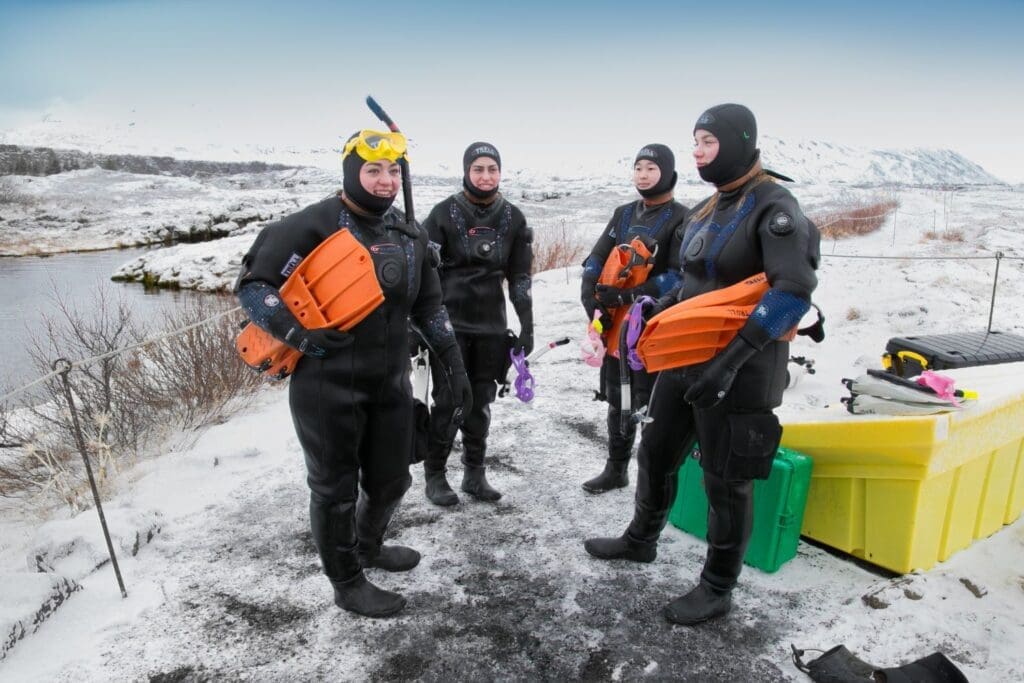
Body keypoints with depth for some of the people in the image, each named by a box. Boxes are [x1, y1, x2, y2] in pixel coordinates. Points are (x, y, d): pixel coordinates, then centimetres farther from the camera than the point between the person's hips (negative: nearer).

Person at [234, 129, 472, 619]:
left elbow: (428, 305, 15)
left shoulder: (409, 234, 8)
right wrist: (299, 333, -22)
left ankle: (368, 547, 48)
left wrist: (452, 361, 11)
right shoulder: (313, 226, -12)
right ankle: (347, 583, 31)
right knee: (335, 488, 9)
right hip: (328, 387, -6)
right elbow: (252, 285, -8)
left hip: (391, 383, 6)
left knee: (391, 478, 19)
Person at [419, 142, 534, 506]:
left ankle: (475, 473, 24)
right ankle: (434, 475, 16)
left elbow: (520, 277, 9)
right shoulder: (444, 213, -3)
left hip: (492, 326, 3)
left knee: (481, 402, 10)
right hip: (449, 323, -3)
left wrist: (527, 326, 7)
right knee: (448, 401, -2)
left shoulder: (512, 217, 7)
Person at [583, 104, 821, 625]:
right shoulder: (706, 210, 12)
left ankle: (717, 590, 27)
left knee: (726, 483, 6)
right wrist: (659, 309, 6)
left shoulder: (773, 208, -13)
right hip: (685, 361, 8)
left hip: (740, 372, -8)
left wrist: (733, 358, -31)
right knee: (656, 454, 19)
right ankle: (640, 541, 43)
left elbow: (794, 290, -25)